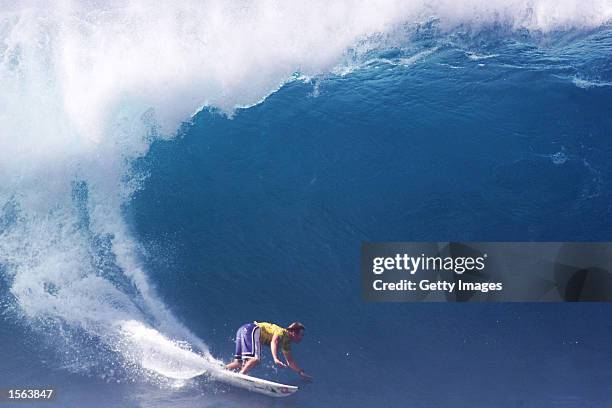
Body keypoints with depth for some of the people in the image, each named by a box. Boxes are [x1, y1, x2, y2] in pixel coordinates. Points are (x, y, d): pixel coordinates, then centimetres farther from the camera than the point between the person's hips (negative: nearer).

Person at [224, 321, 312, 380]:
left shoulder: (286, 343, 19)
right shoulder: (282, 332, -8)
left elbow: (290, 361, 28)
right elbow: (274, 342, -29)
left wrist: (301, 373, 27)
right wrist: (276, 359, -42)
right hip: (251, 330, -9)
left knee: (240, 363, 7)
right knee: (255, 358, -22)